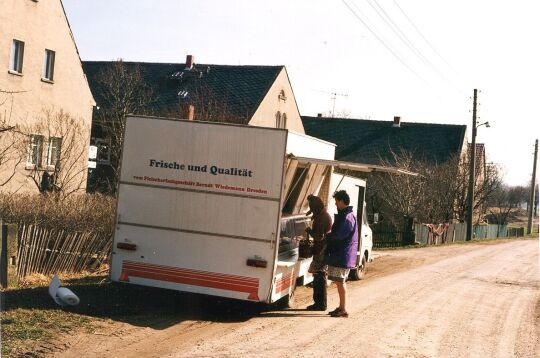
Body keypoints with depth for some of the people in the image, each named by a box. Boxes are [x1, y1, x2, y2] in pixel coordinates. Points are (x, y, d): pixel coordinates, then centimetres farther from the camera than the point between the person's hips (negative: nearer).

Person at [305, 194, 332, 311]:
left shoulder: (321, 218, -18)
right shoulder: (325, 215, 15)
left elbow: (319, 236, -22)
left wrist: (309, 231, -8)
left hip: (321, 251, -10)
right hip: (324, 250, 10)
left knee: (319, 276, -5)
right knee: (319, 277, 15)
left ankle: (320, 303, -2)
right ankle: (319, 303, 21)